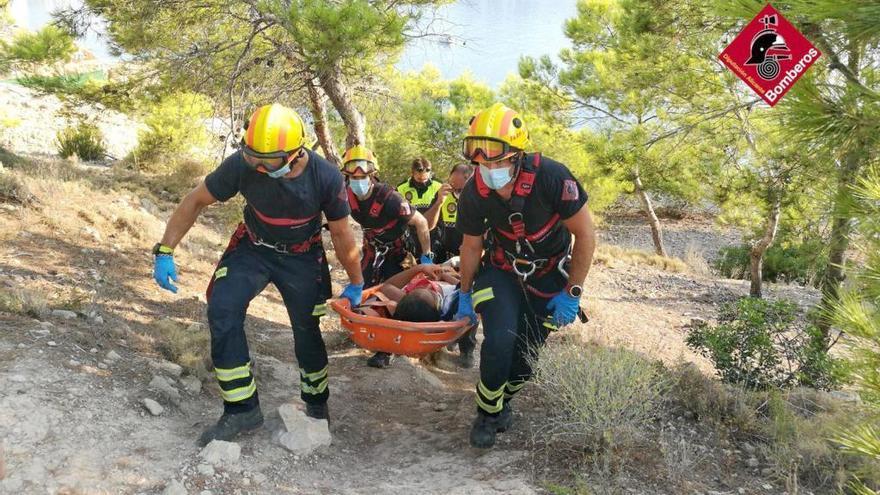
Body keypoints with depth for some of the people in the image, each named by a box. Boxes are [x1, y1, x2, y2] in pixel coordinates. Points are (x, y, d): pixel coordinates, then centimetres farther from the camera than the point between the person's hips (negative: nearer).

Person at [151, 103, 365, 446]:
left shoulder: (326, 177, -27)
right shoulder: (242, 164, -27)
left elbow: (341, 232, -12)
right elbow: (196, 200, -12)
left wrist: (355, 284, -2)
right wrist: (165, 251, -16)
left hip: (302, 258, -1)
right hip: (253, 248, 1)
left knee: (307, 332, 6)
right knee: (222, 312, -20)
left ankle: (316, 405, 34)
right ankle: (242, 409, -9)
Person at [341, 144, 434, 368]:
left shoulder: (389, 199, -33)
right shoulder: (348, 196, -16)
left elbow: (421, 223, -25)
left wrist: (426, 256, -20)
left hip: (397, 249, -5)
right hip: (373, 247, 6)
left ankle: (386, 351, -4)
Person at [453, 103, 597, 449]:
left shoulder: (551, 177, -31)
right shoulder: (474, 193, -22)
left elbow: (585, 235, -19)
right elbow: (471, 246, -3)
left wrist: (572, 293, -16)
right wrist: (465, 295, 8)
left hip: (549, 275, 0)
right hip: (502, 271, 1)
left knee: (526, 352, 2)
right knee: (499, 342, -19)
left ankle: (504, 400, 33)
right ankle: (487, 412, 7)